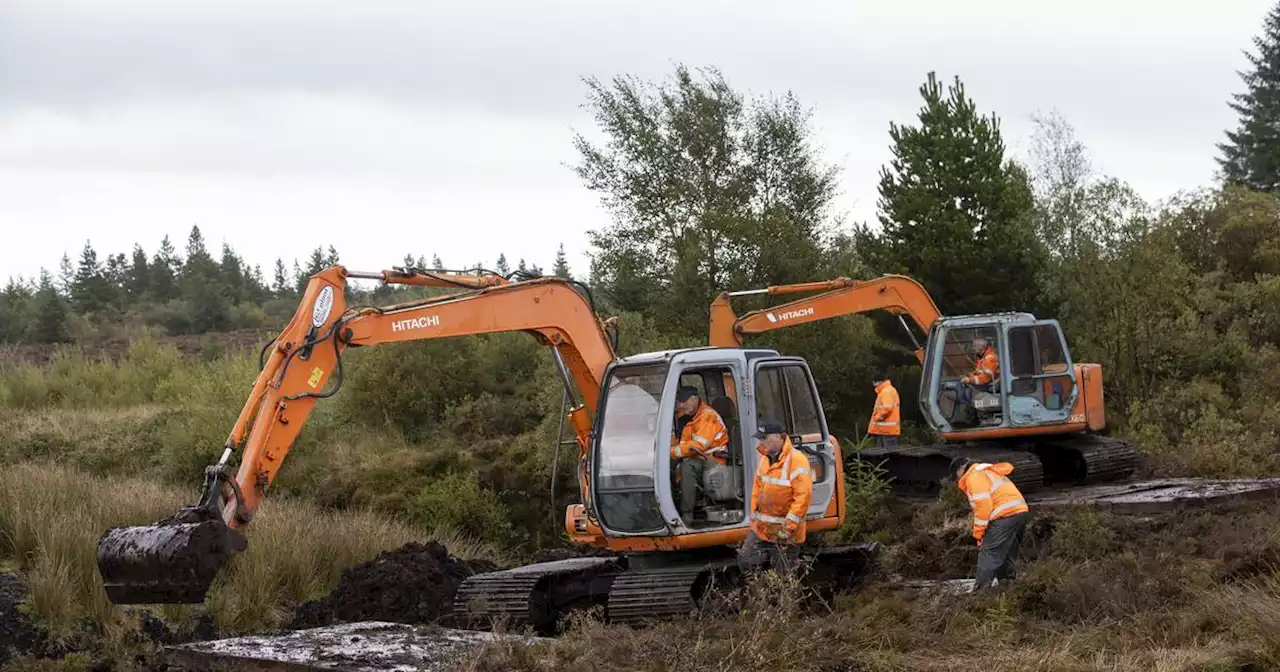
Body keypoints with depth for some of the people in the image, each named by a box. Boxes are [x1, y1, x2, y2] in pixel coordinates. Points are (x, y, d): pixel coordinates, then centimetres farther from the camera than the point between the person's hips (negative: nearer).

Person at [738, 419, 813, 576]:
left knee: (782, 572, 0)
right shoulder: (764, 458, 9)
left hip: (783, 529, -7)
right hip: (761, 526, 7)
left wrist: (788, 527, -21)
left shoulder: (796, 460, -17)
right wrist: (754, 515, 14)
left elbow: (803, 495, -21)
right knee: (745, 559, 1)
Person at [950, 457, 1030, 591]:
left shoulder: (974, 476, -2)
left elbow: (983, 505, -14)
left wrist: (978, 534, -8)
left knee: (988, 554, -11)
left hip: (1006, 515, -10)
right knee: (1006, 556, 18)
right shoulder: (988, 472, 30)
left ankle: (980, 591, -16)